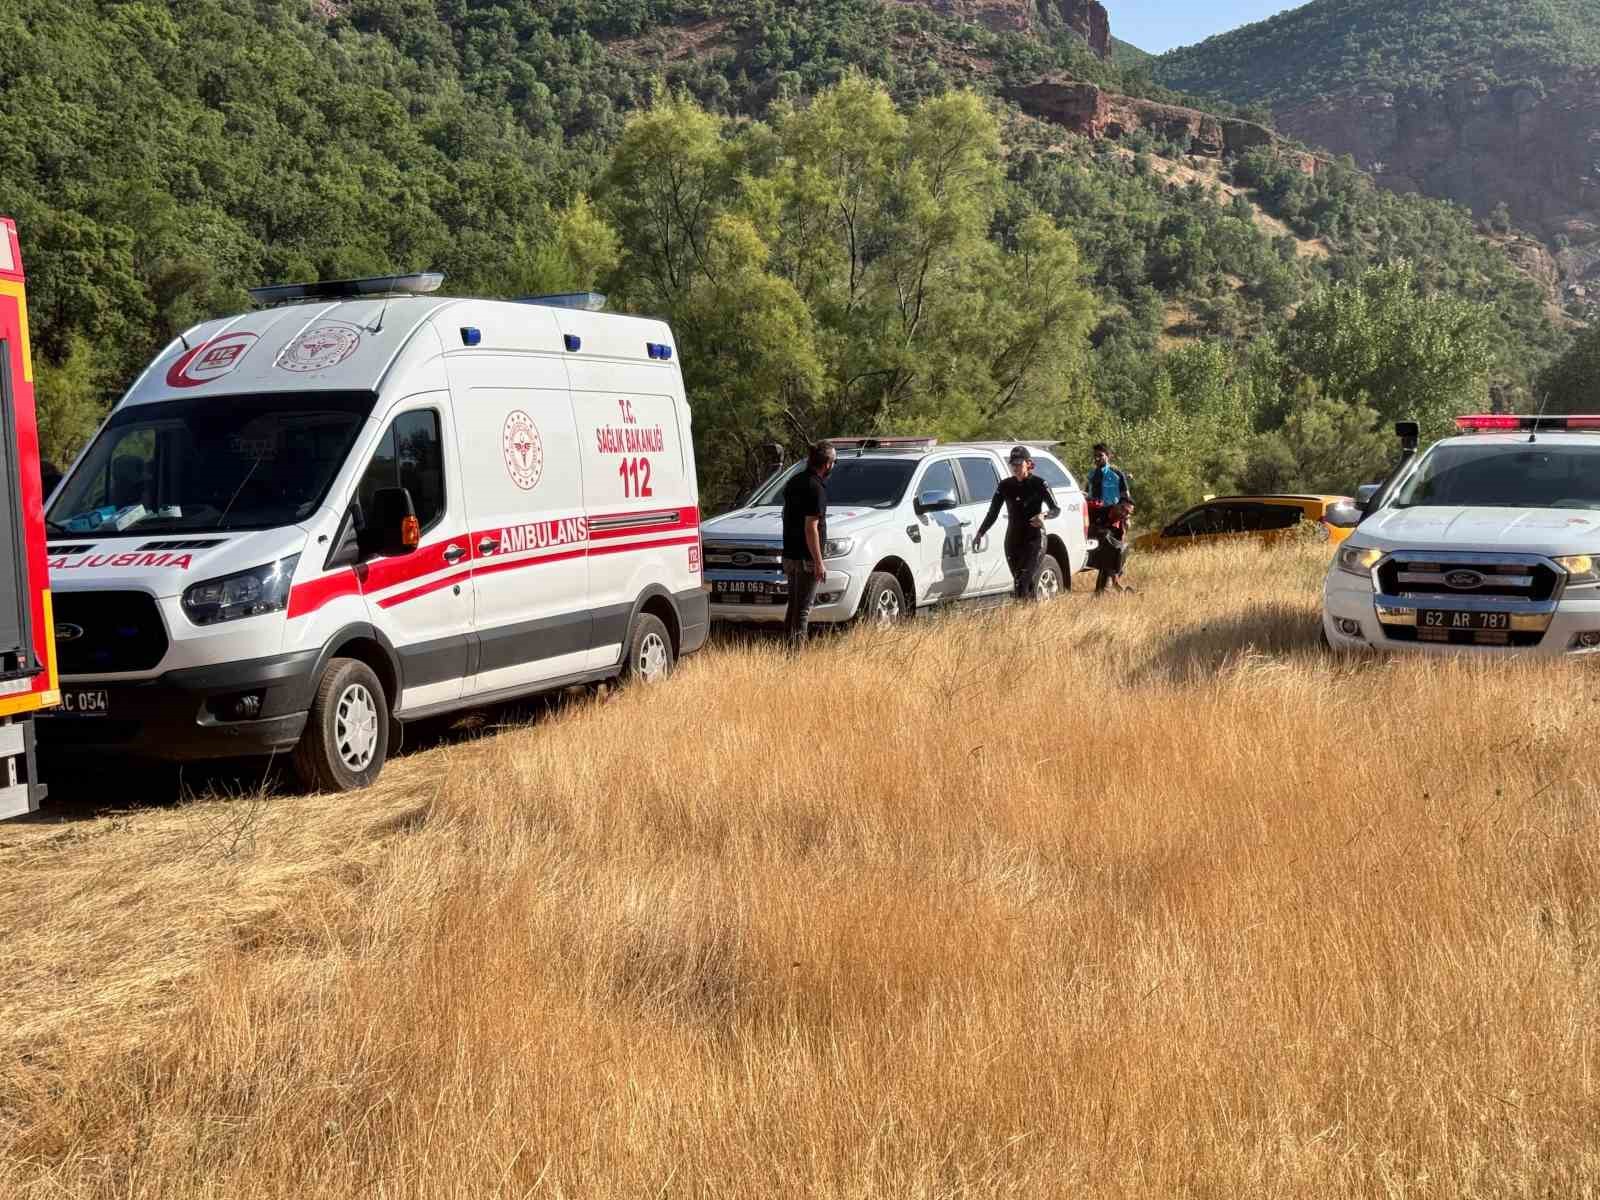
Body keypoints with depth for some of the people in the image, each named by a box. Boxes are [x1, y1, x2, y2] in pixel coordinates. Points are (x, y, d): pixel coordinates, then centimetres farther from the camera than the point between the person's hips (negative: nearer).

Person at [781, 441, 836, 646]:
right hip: (806, 559, -9)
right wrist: (819, 563, -19)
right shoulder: (816, 488, -17)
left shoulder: (794, 481, 11)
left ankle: (790, 646, 22)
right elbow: (811, 528, -21)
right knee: (803, 609, -5)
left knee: (793, 606, 16)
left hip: (790, 554, 9)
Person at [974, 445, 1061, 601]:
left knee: (1026, 582, -17)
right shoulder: (1005, 486, 7)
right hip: (1013, 540, 5)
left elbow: (1056, 509, -7)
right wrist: (980, 534, -6)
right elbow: (992, 513, 8)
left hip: (1034, 539, -5)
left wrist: (1044, 515, -29)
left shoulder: (1039, 484, -5)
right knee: (1018, 582, 4)